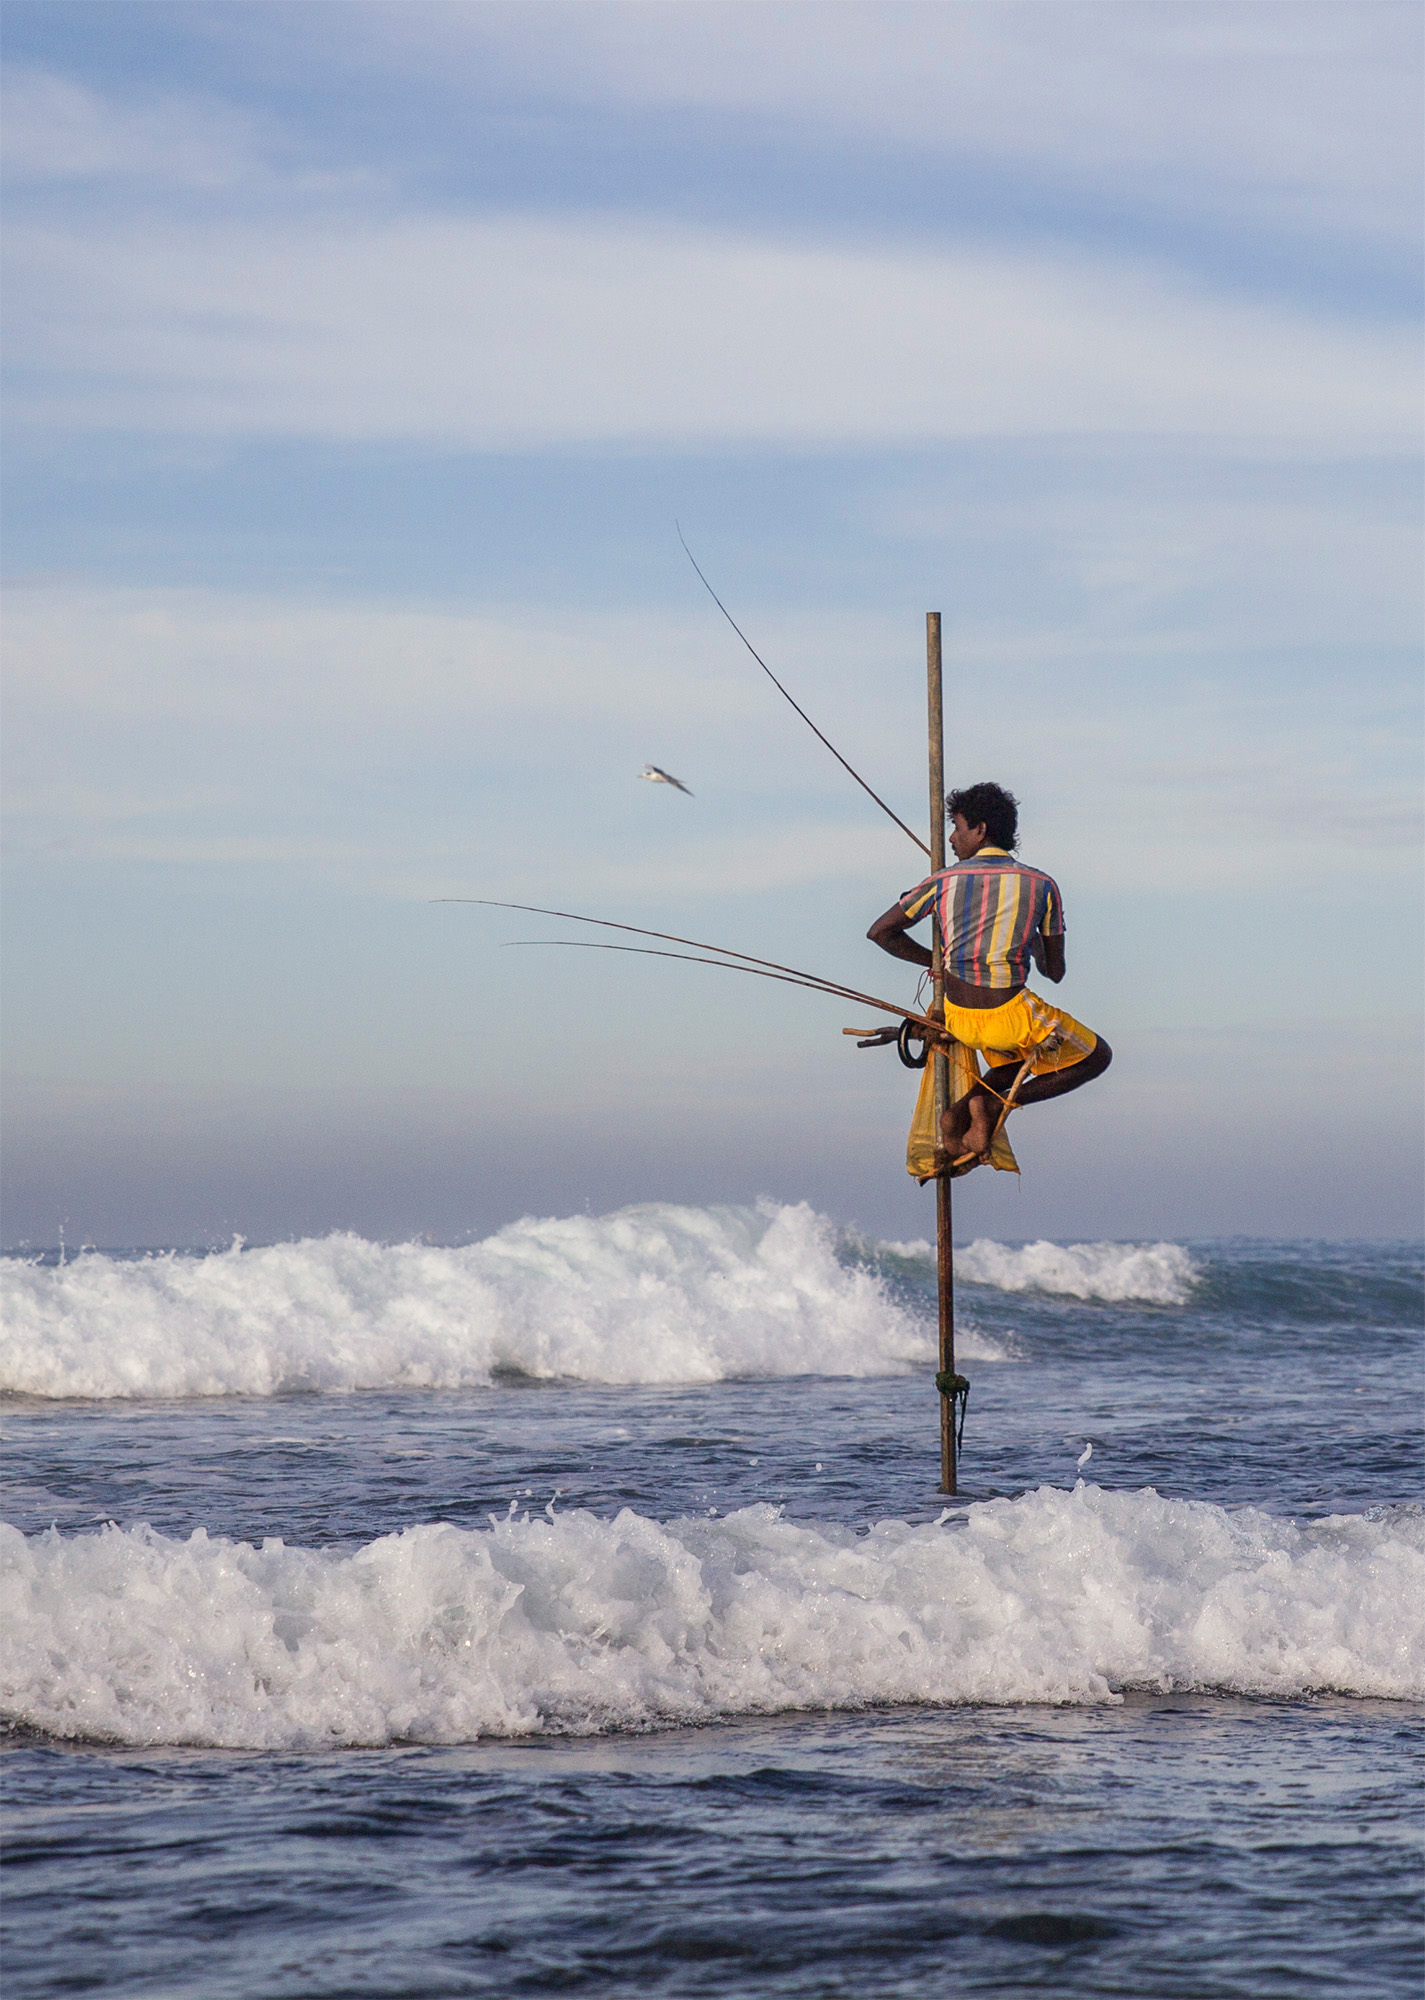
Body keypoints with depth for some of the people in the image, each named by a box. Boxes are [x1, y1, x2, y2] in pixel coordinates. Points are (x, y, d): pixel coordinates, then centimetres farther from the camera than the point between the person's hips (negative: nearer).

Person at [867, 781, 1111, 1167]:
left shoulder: (943, 882, -1)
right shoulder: (1042, 886, -4)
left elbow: (880, 931, 3)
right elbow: (1054, 971, 5)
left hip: (959, 1017, 4)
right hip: (1010, 1016, -4)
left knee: (1015, 1064, 34)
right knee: (1097, 1057, 18)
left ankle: (962, 1111, 5)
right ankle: (997, 1103, 0)